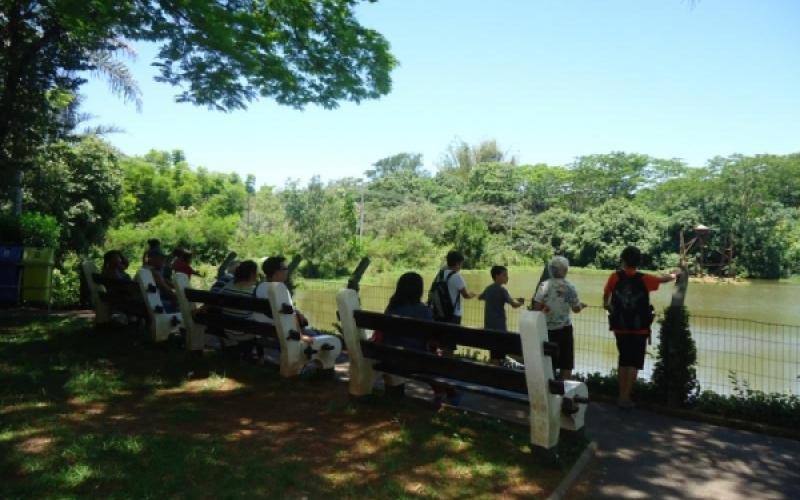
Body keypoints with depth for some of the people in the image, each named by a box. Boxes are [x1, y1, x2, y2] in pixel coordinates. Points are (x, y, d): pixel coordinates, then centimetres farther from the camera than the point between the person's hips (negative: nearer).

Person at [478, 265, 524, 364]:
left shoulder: (488, 288, 10)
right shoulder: (501, 290, -14)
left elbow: (480, 297, 30)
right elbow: (514, 304, -21)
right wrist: (521, 302, -2)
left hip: (489, 326, 8)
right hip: (499, 326, -8)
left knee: (493, 353, 16)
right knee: (498, 356, -6)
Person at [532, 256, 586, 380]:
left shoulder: (544, 285, -5)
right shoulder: (569, 287, -9)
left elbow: (536, 307, -8)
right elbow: (576, 309, -2)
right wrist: (581, 305, 19)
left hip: (547, 329, 3)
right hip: (564, 329, -3)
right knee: (566, 364, 10)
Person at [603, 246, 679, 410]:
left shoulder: (615, 277, -7)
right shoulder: (644, 279, -8)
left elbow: (606, 293, 9)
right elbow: (664, 279, 10)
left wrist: (606, 304, 32)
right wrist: (675, 274, 33)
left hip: (620, 328, 2)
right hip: (639, 329, -2)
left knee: (623, 360, 17)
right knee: (634, 363, 6)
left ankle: (622, 396, 20)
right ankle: (625, 398, 1)